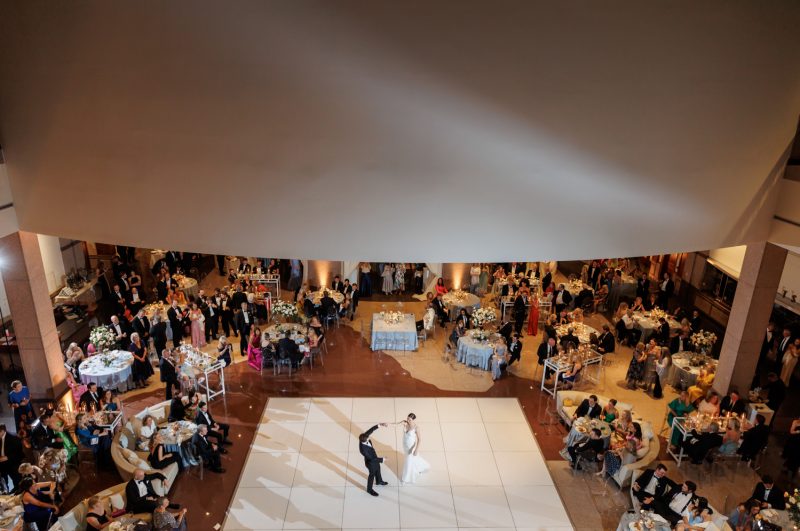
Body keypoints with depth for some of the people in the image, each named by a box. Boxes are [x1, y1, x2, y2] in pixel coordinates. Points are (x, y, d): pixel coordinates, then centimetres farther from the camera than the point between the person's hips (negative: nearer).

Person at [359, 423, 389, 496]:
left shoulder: (364, 438, -27)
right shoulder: (363, 449, -43)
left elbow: (370, 430, -16)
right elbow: (371, 459, -33)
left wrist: (379, 424, -25)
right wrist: (381, 459, -25)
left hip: (375, 458, 7)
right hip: (371, 462, -7)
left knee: (378, 470, 31)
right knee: (372, 474, 19)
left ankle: (379, 481, 61)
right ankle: (369, 489, 46)